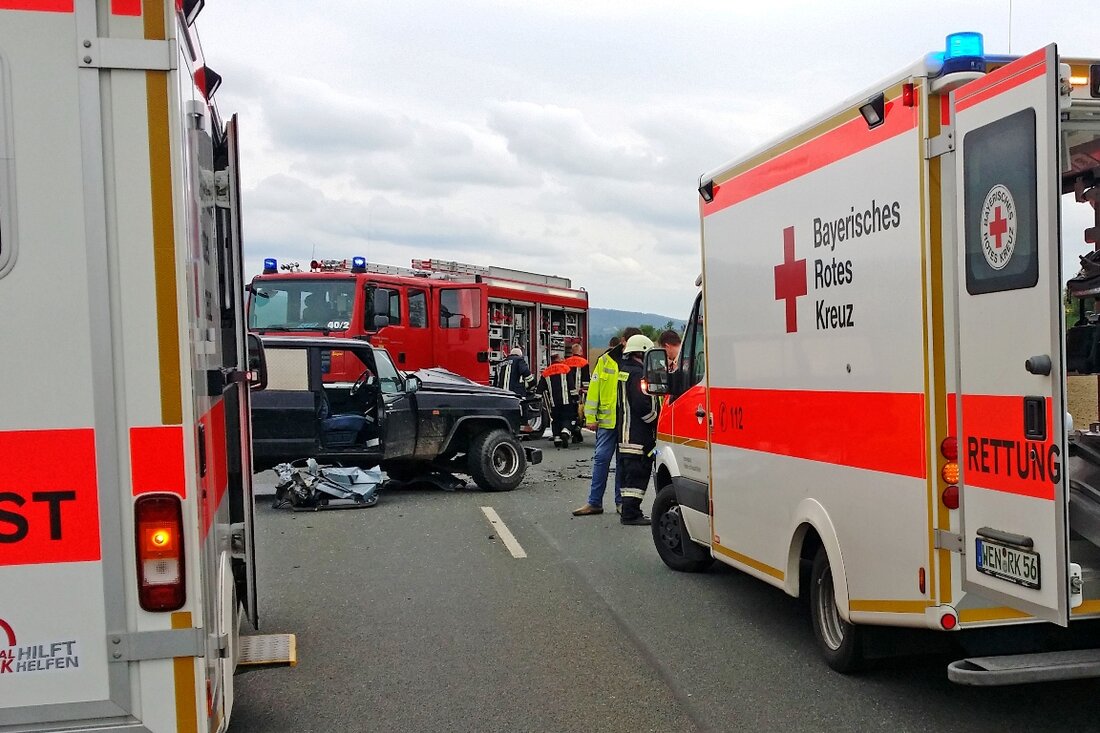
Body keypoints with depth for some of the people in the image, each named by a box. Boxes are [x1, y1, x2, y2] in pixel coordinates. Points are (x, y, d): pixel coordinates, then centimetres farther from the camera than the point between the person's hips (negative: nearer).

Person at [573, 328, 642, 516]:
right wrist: (590, 417, 1)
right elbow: (593, 389, 4)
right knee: (601, 459, 3)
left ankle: (621, 501, 18)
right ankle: (594, 502, 9)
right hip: (607, 420, 0)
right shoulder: (605, 361, 3)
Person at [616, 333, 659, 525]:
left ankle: (629, 512, 21)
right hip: (639, 436, -10)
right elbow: (644, 404, -23)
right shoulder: (639, 374, -16)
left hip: (625, 434, 11)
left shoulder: (624, 370, 17)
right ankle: (631, 514, -7)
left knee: (629, 473, 15)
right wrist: (656, 420, -9)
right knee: (638, 475, -7)